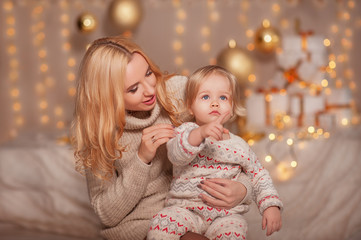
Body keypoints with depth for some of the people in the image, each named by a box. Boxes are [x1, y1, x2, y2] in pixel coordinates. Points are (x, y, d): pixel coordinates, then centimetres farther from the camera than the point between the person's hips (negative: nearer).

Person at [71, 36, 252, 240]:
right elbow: (108, 215, -6)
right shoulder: (94, 129, -8)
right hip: (139, 224, -3)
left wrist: (242, 189, -20)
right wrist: (142, 159, -20)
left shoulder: (180, 91, -7)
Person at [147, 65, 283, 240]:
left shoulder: (239, 146, 10)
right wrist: (200, 133, -38)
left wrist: (271, 205, 2)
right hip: (186, 207, -1)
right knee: (161, 224, -28)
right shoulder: (185, 131, 2)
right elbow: (176, 155, -20)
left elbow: (259, 176, 17)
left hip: (227, 213, 1)